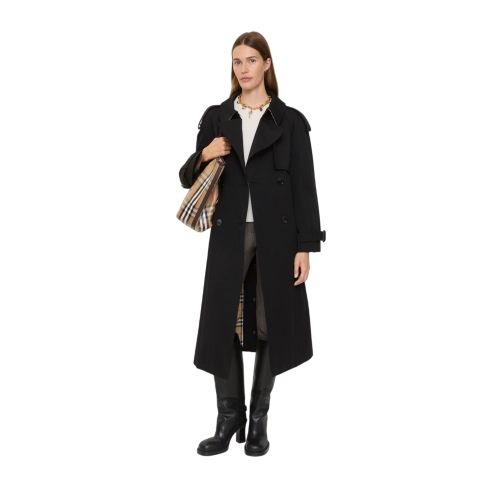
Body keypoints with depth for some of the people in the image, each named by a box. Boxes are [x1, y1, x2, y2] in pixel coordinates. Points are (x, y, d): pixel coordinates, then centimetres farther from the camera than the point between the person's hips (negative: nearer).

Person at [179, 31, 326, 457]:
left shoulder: (290, 121, 1)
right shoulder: (216, 118, 7)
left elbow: (304, 187, -2)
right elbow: (189, 179, 10)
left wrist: (305, 247, -7)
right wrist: (203, 156, -12)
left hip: (276, 235, -1)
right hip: (229, 235, 2)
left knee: (270, 324, 5)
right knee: (223, 323, 0)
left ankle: (258, 420, 20)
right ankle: (229, 419, 15)